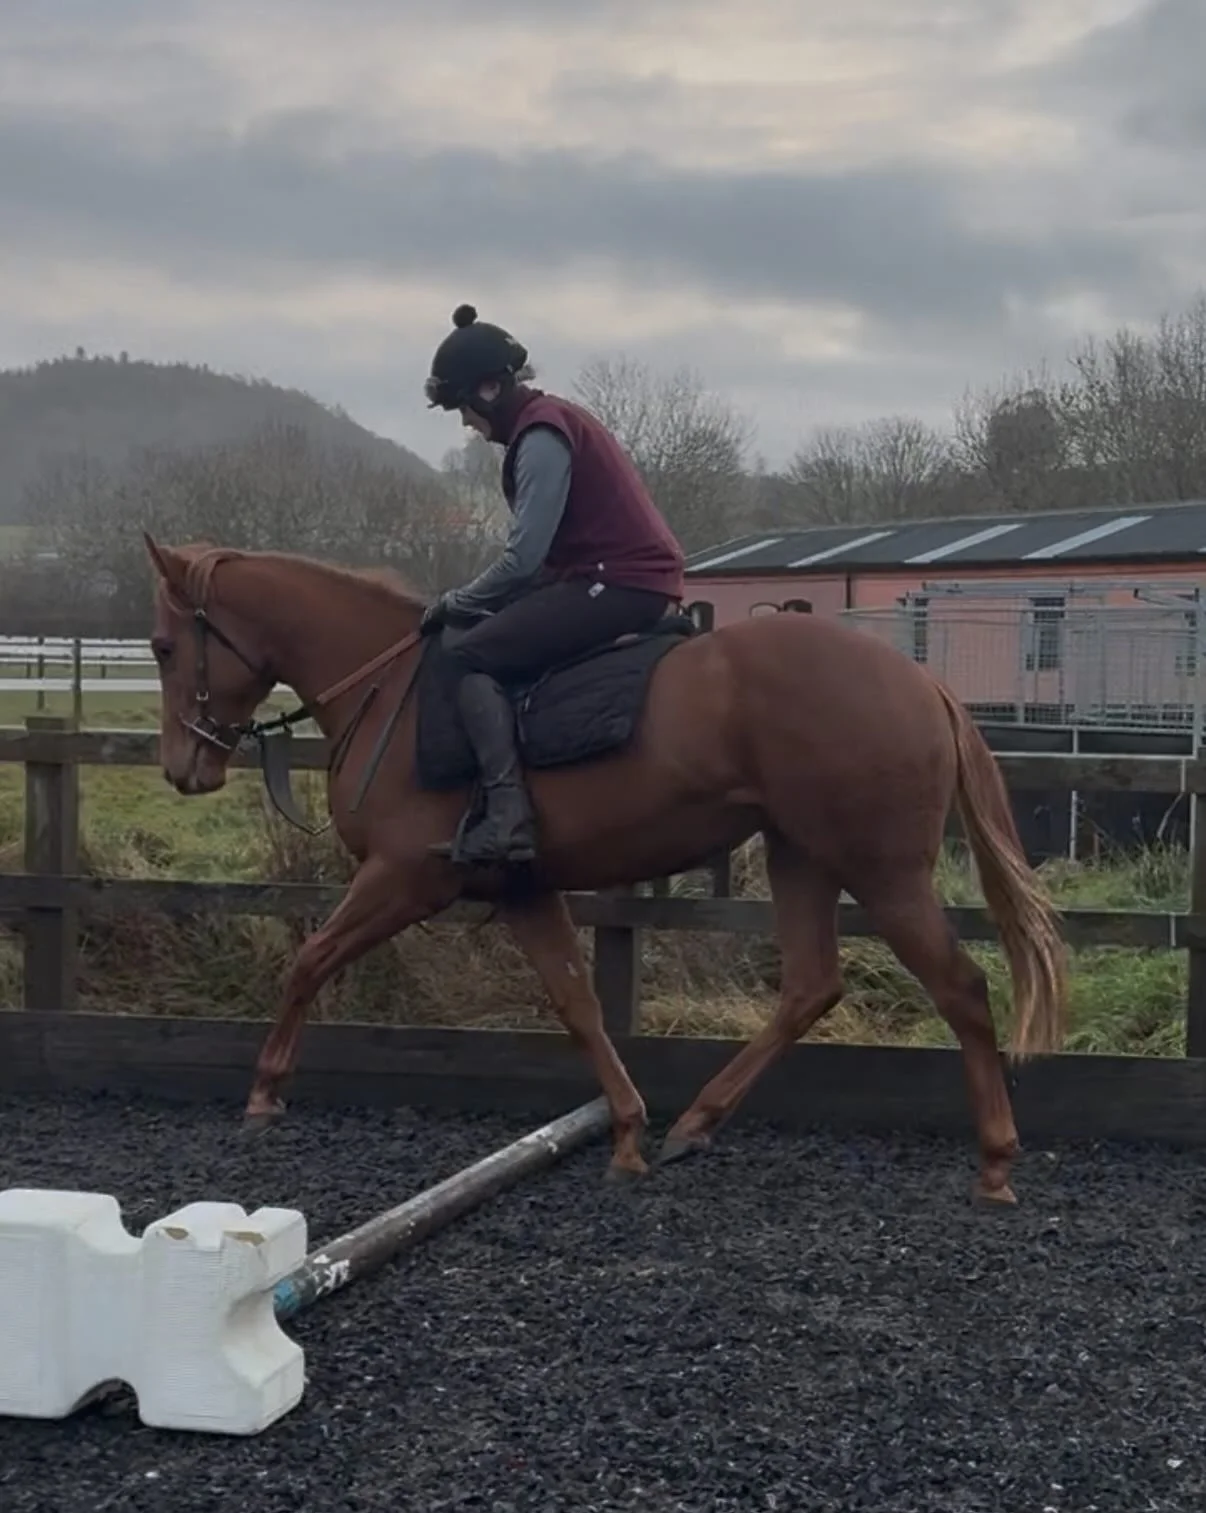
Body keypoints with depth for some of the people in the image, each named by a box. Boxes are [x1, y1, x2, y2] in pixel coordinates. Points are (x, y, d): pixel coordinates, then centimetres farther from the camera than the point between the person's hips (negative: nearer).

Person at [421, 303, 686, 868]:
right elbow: (540, 553, 21)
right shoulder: (549, 421, 18)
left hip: (619, 584, -11)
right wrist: (470, 604, 16)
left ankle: (508, 818, -25)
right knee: (486, 635, 19)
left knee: (468, 653, -13)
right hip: (628, 578, 11)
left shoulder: (541, 435, -13)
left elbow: (524, 557, -18)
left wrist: (456, 603, -3)